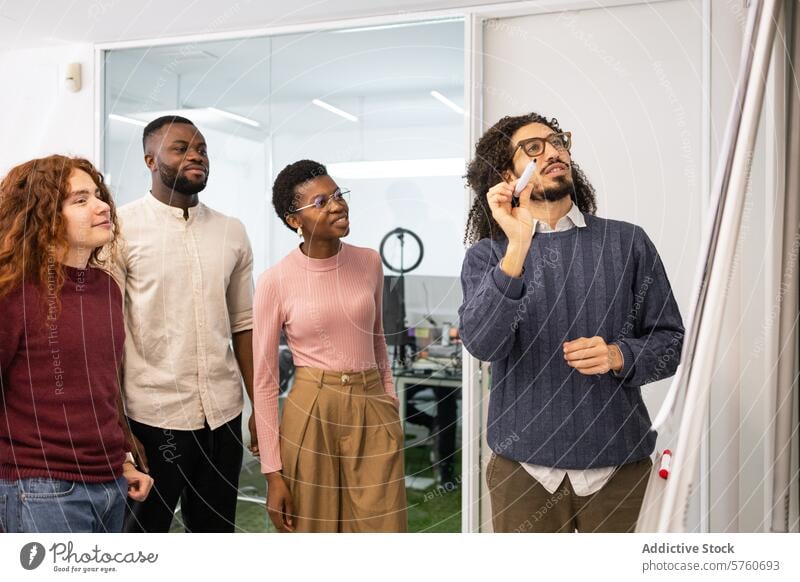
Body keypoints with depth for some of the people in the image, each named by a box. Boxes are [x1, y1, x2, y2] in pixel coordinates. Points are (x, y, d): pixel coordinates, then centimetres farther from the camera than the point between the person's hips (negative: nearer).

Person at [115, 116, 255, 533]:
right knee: (144, 530, 12)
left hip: (223, 414, 4)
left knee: (215, 530, 16)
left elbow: (242, 325, 9)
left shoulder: (232, 232, 7)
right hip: (153, 417, -4)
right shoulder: (121, 228, -6)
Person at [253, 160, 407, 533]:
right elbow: (265, 381, -5)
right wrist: (273, 472, -5)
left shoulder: (369, 263, 2)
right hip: (310, 414, -2)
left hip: (373, 415, 3)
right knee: (315, 528, 12)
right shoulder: (275, 282, -9)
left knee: (381, 526, 5)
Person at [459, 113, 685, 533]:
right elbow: (482, 344, -18)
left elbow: (669, 340, 3)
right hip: (523, 463, -1)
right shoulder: (487, 255, -1)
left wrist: (619, 355, -17)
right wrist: (517, 249, -28)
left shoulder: (628, 242, 1)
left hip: (616, 460, 1)